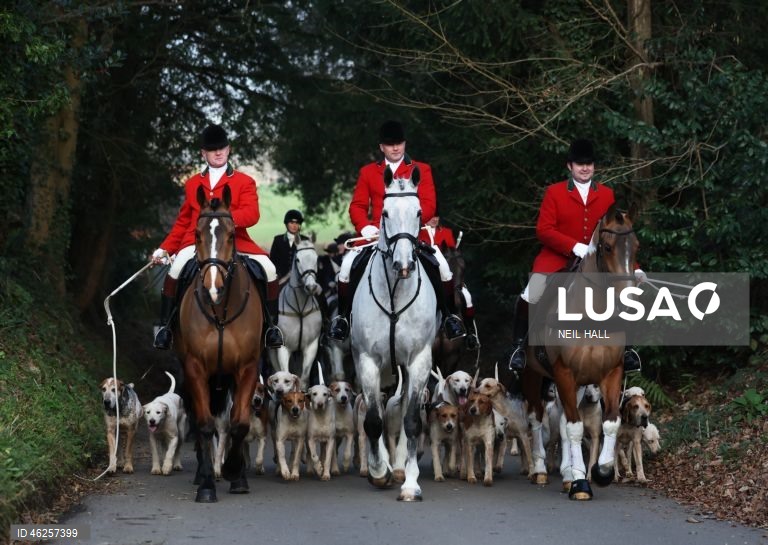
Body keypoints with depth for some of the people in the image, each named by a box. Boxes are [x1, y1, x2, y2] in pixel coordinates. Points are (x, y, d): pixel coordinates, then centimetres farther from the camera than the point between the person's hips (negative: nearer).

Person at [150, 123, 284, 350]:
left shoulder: (244, 182, 6)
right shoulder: (192, 184, 16)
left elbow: (252, 213, -9)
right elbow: (183, 221, 21)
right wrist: (165, 249, 12)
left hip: (234, 241, -1)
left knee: (268, 269, -22)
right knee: (176, 270, -30)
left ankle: (272, 325, -1)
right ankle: (165, 326, -16)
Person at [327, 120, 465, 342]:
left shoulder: (421, 170, 8)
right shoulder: (368, 172, 12)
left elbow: (428, 205, -2)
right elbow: (357, 206, 8)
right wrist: (365, 227, -13)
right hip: (377, 234, 1)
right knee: (348, 265, -19)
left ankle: (450, 316, -8)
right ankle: (342, 316, -2)